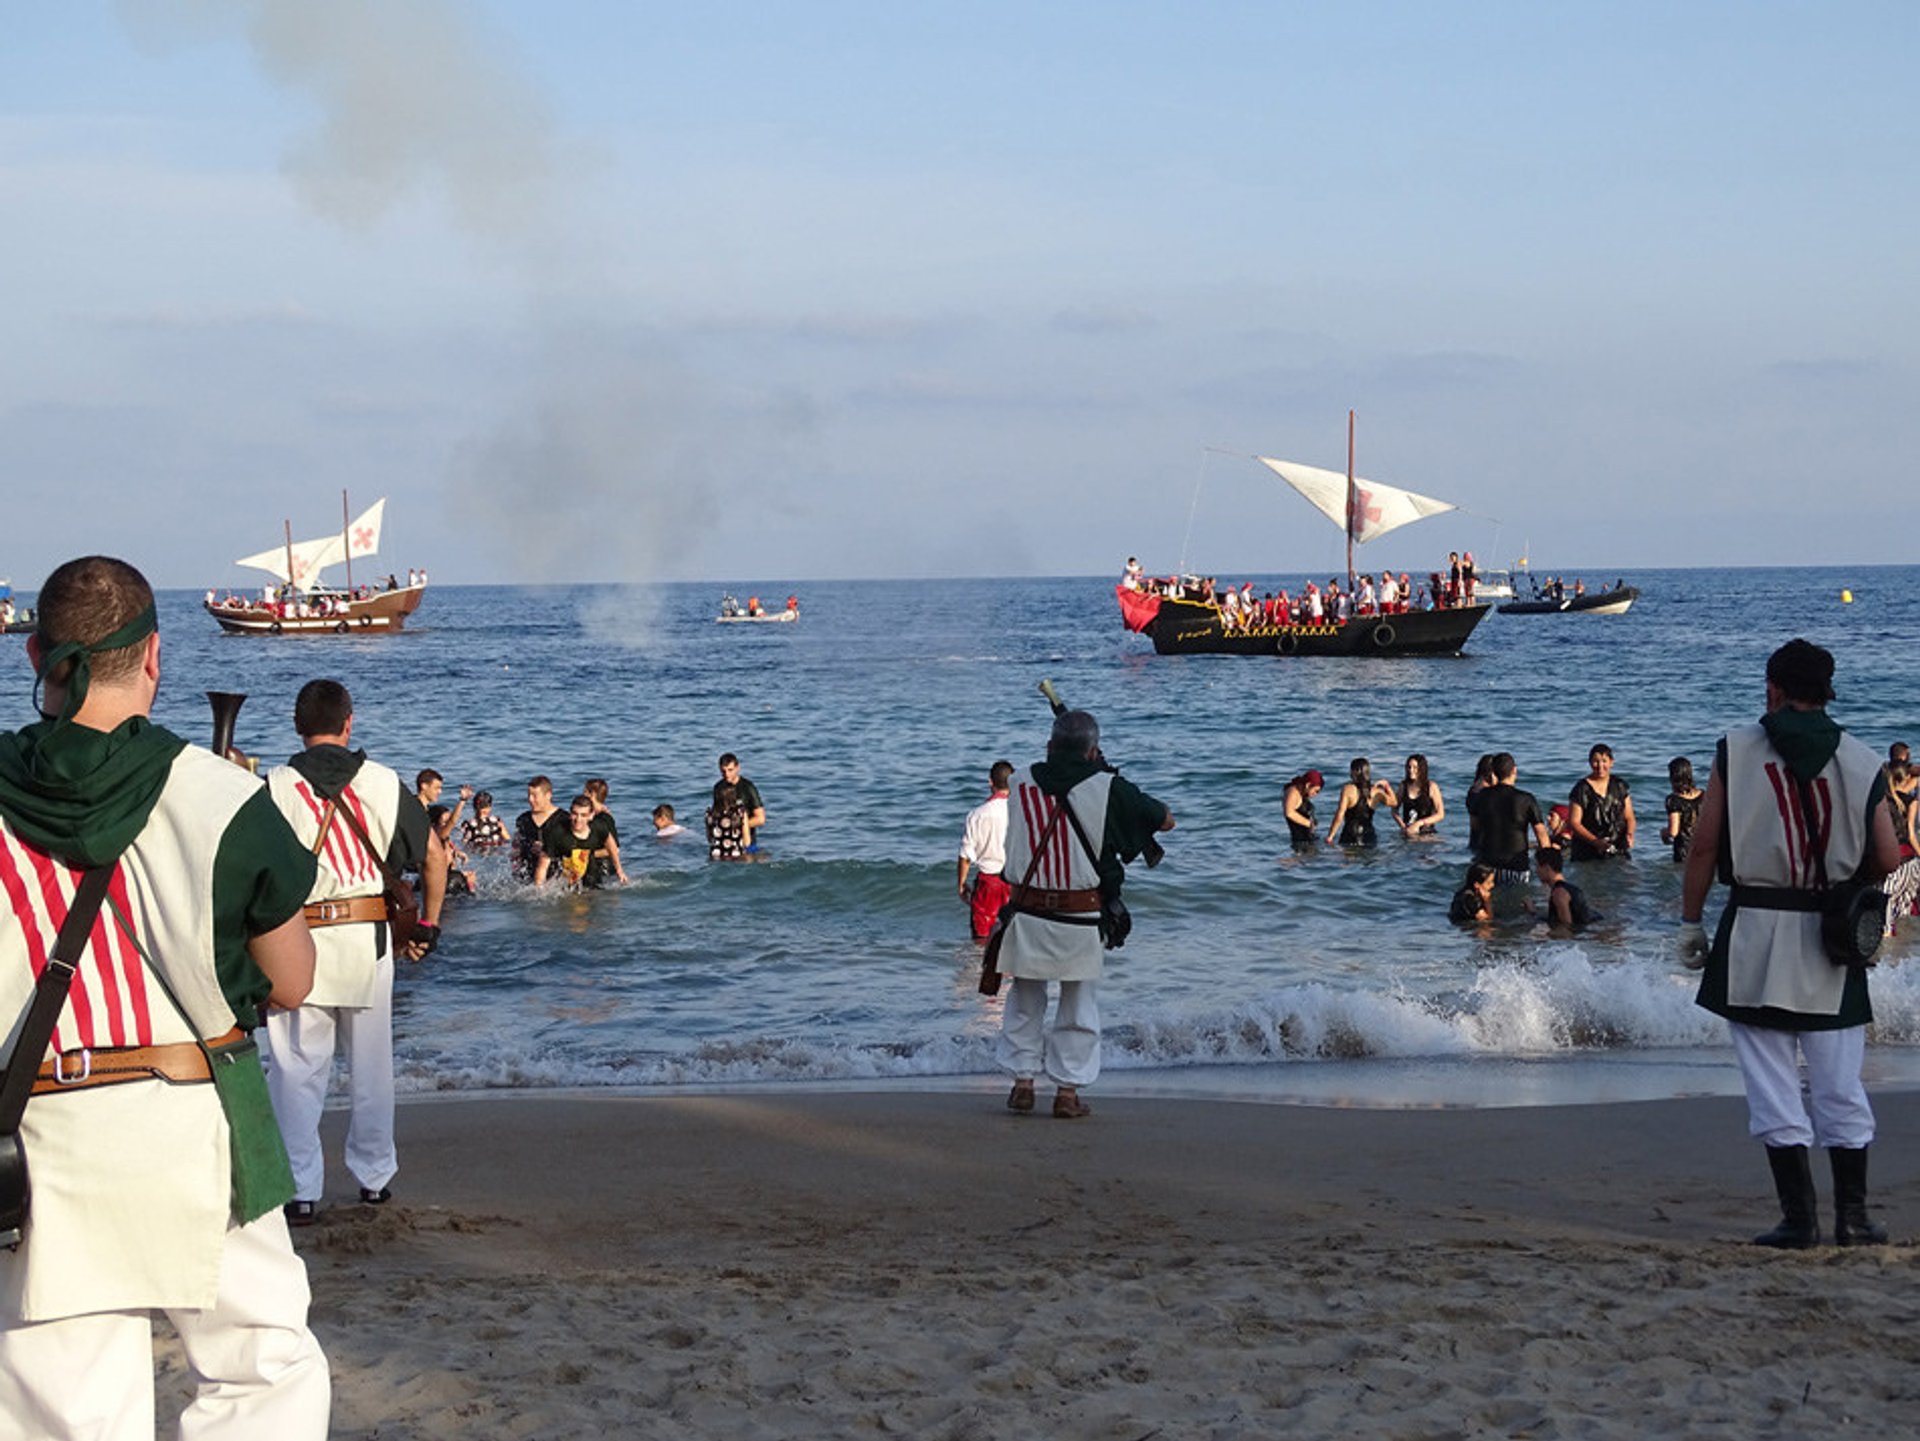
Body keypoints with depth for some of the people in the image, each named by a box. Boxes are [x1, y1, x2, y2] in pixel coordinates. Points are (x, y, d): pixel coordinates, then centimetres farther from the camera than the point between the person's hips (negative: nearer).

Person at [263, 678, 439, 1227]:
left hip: (298, 942, -3)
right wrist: (429, 924, 20)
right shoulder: (383, 783, 3)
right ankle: (375, 1176, 27)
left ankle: (300, 1191, 2)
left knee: (297, 1069, 3)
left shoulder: (276, 789, -6)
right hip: (369, 940, 3)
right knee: (371, 1065, 16)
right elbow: (434, 856, 9)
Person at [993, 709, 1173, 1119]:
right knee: (1079, 1007, 10)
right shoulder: (1109, 789, -7)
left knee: (1025, 1001, 17)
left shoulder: (1022, 783, 1)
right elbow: (1165, 820, 5)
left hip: (1029, 912, 2)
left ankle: (1022, 1081, 15)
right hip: (1081, 920, -2)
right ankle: (1067, 1091, 10)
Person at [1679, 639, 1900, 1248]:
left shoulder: (1737, 749, -1)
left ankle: (1799, 1217, 0)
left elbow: (1703, 844, -3)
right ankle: (1852, 1216, 11)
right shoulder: (1860, 762, 2)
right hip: (1833, 942, 2)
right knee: (1840, 1086, 9)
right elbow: (1887, 860, 0)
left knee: (1773, 1084, 2)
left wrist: (1690, 923, 5)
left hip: (1756, 932, -2)